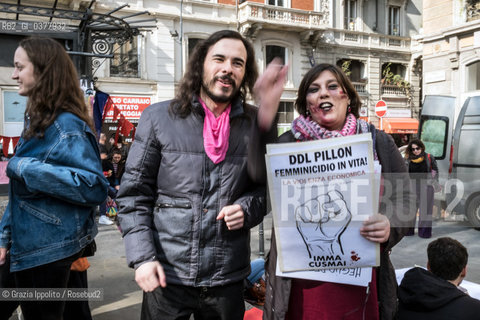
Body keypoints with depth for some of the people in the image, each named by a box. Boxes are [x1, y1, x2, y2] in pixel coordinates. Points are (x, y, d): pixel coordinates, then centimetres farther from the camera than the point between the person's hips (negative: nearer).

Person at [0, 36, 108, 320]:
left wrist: (26, 169, -26)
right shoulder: (37, 121, 8)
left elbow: (95, 187, -28)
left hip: (47, 250, -9)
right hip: (28, 245, 9)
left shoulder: (65, 126, -20)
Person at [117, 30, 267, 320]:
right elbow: (134, 195, -2)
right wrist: (142, 257, -9)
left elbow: (266, 185, 11)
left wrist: (247, 208, -9)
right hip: (167, 274, -1)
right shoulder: (158, 117, -3)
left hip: (228, 278, 2)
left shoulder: (255, 124, 1)